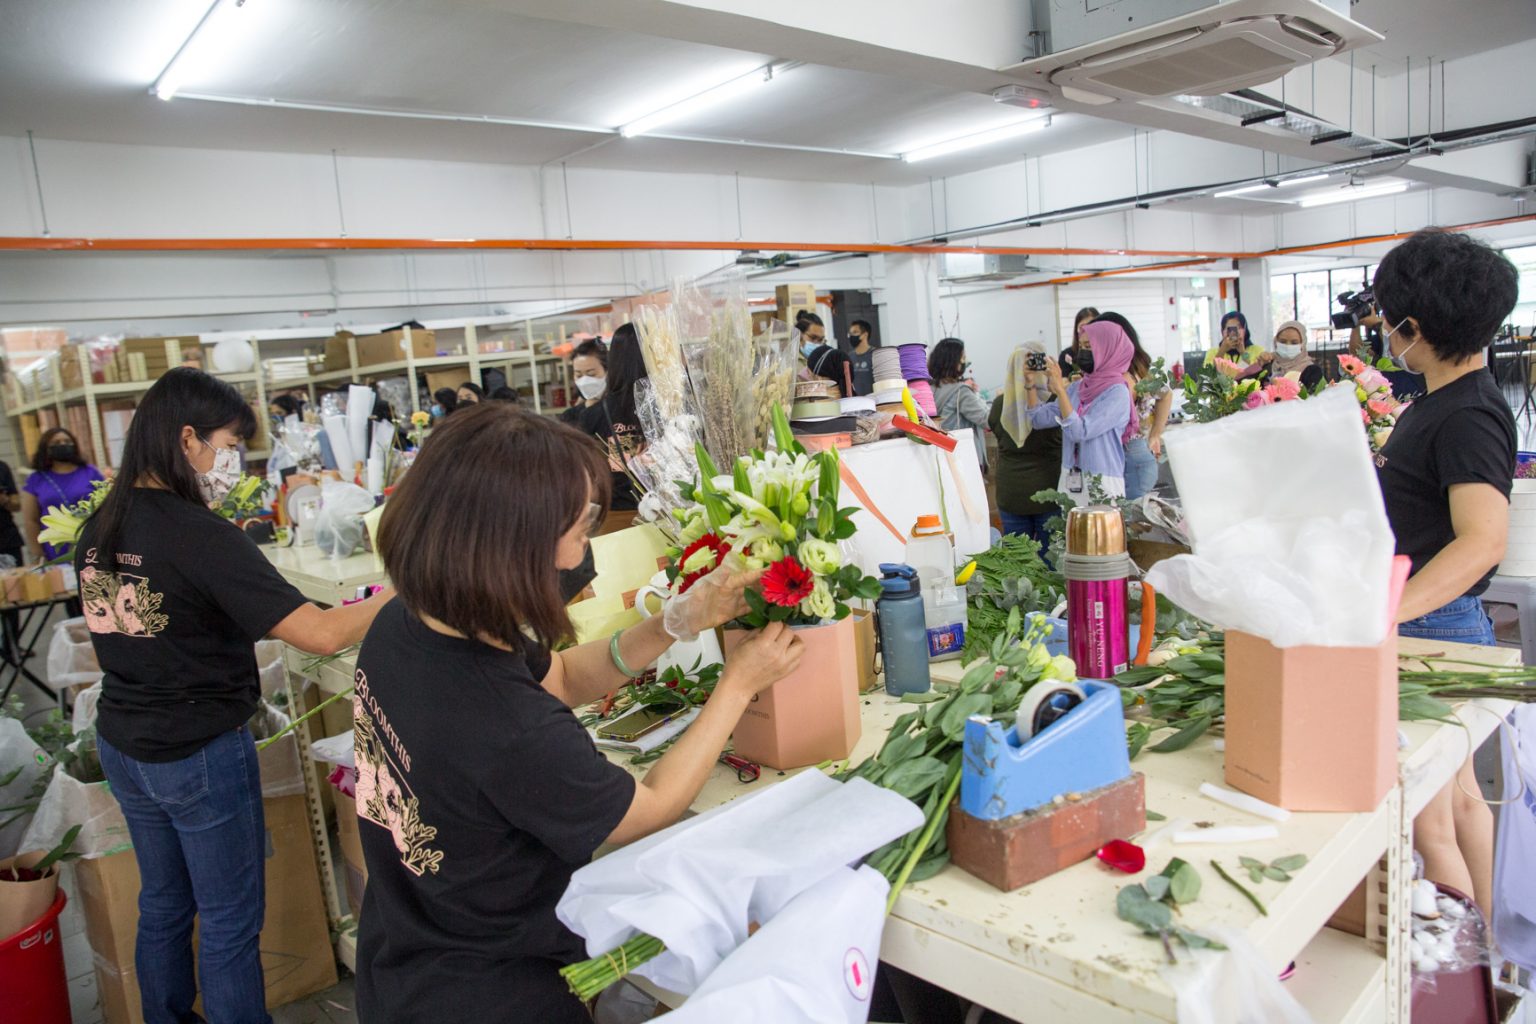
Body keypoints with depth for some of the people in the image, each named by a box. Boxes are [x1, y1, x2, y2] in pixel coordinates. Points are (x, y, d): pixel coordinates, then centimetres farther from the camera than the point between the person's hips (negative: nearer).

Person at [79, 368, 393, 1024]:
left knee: (162, 903, 24)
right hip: (199, 756, -8)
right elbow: (322, 635, -29)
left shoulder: (100, 526, -1)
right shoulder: (200, 535, -25)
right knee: (230, 921, 8)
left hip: (122, 744, 8)